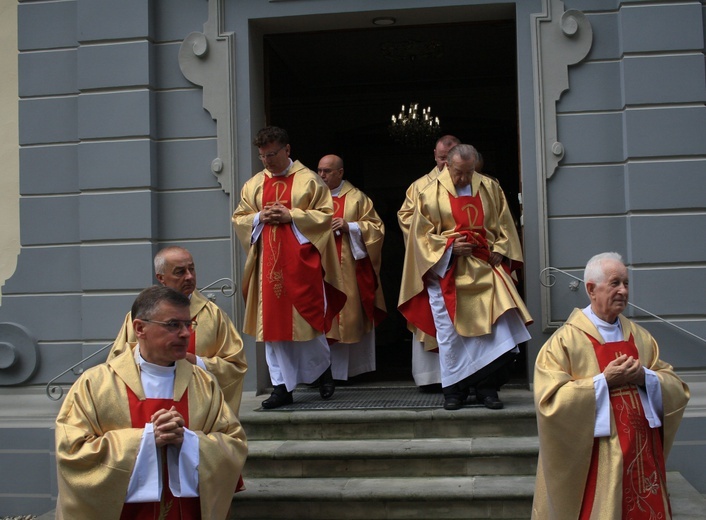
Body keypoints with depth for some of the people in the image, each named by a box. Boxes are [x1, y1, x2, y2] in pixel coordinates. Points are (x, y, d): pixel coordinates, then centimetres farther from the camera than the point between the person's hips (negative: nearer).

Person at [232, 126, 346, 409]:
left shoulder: (309, 180, 2)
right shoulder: (253, 184, 12)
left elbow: (326, 214, -3)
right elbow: (239, 218, 15)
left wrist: (291, 216, -13)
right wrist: (259, 218, -6)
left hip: (301, 262, -3)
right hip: (269, 264, 4)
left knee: (307, 319, 0)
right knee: (273, 322, 2)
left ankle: (323, 369, 28)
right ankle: (282, 387, 9)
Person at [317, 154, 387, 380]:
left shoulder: (356, 198, 5)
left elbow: (376, 227, 2)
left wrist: (349, 226, -12)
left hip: (349, 268, -2)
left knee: (350, 316, 0)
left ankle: (353, 367, 9)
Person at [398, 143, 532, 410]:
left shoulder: (490, 188, 9)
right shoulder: (431, 193, 0)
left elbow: (505, 224, 14)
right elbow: (422, 233, -1)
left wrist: (499, 251, -1)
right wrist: (450, 247, -13)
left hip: (484, 268, 2)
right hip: (447, 270, -2)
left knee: (494, 324, -8)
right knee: (449, 331, 1)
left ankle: (487, 387, 3)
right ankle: (453, 389, 12)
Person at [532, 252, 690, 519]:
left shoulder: (640, 337, 10)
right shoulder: (565, 341, -7)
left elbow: (677, 389, 8)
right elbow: (550, 401, -16)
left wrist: (645, 377, -12)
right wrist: (604, 381, -17)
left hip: (642, 457, 5)